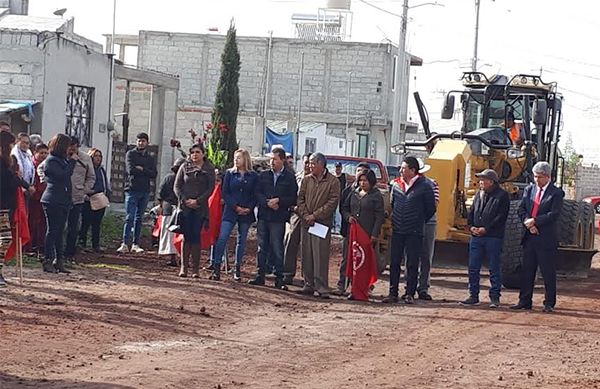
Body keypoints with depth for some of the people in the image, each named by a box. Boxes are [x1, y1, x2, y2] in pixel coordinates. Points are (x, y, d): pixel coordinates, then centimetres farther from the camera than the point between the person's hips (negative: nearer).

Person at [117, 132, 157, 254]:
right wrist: (145, 172, -4)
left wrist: (141, 169, -9)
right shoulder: (131, 154, 3)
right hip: (132, 190, -4)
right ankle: (125, 244, -14)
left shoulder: (150, 158, 15)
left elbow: (153, 174, 1)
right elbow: (130, 170, -13)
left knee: (139, 218, 7)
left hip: (145, 191, 4)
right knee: (129, 218, -11)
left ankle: (135, 244, 10)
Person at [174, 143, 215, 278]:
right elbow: (177, 186, 7)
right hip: (185, 207, 1)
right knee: (186, 236, -3)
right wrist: (184, 200, -7)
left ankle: (196, 268, -2)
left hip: (200, 208, -1)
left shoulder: (209, 169, 6)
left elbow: (210, 188, 1)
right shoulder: (185, 167, 8)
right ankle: (184, 267, -1)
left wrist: (197, 201, -9)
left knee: (196, 236, -5)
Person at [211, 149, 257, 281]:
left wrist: (249, 208, -11)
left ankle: (237, 269, 13)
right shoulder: (229, 174, 5)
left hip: (246, 213, 1)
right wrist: (235, 207, -10)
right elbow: (225, 192, 1)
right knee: (222, 238, -11)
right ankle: (216, 268, -11)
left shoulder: (253, 176, 5)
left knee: (241, 241, 6)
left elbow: (255, 195, 5)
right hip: (230, 211, -1)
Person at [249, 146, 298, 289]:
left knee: (277, 248, -3)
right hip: (263, 216, 4)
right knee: (262, 247, 8)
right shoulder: (263, 176, 11)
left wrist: (278, 201, -13)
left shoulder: (289, 177, 1)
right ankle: (260, 276, 14)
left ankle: (279, 279, 0)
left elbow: (293, 198, -2)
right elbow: (257, 193, 5)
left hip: (278, 218, -4)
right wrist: (268, 203, -11)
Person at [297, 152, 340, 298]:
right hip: (306, 223, 5)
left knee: (321, 257, -8)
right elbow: (300, 199, 11)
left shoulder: (333, 181, -3)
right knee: (307, 256, 6)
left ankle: (322, 288, -7)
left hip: (322, 224, -5)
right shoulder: (307, 180, 12)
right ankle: (309, 285, 13)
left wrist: (315, 216, -12)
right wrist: (305, 215, -6)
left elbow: (332, 203, -9)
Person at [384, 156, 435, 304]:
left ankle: (410, 294, 4)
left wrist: (419, 221, 7)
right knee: (394, 263, 4)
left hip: (414, 232, -4)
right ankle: (393, 293, 9)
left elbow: (431, 208, 1)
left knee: (412, 264, 0)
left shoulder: (424, 187, -7)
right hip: (397, 231, 4)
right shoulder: (396, 185, 7)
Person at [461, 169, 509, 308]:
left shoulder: (502, 195, -5)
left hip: (493, 237, -6)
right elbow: (472, 212, 17)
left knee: (494, 269, 0)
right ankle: (474, 295, 14)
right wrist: (471, 226, -1)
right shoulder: (479, 194, 15)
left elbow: (501, 217, -11)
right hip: (476, 236, 6)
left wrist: (486, 229, -16)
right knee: (473, 268, 6)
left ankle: (495, 297, 6)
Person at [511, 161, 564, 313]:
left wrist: (534, 221, -16)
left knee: (548, 272, 1)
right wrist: (528, 223, -12)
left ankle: (549, 304, 8)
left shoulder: (556, 193, -5)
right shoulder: (529, 190, 11)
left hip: (547, 239, -5)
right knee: (527, 271, 8)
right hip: (530, 237, 5)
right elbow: (521, 210, 6)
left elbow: (553, 215, -14)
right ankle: (524, 301, 14)